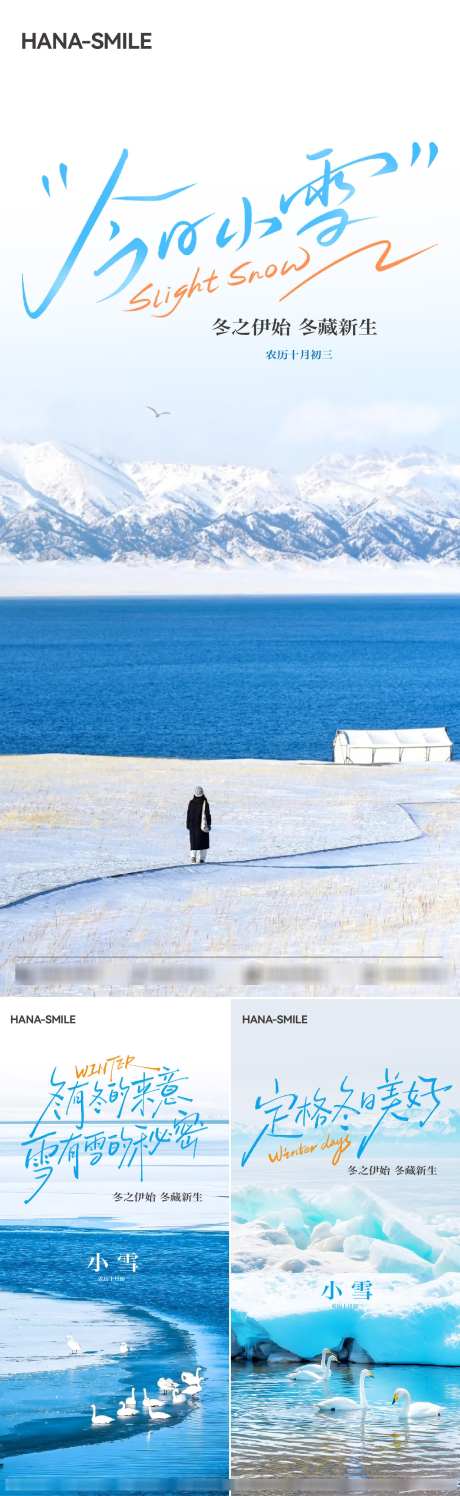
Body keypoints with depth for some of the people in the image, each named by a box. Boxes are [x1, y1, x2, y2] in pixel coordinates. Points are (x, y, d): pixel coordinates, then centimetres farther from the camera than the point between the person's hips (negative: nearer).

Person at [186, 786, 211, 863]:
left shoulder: (191, 803, -4)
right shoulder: (205, 803, -10)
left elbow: (188, 815, 1)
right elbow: (208, 814, -10)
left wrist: (188, 825, 9)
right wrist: (209, 824, -2)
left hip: (193, 825, 2)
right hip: (202, 826, -2)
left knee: (194, 842, 13)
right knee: (203, 842, 7)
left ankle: (193, 856, -5)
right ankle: (201, 858, 3)